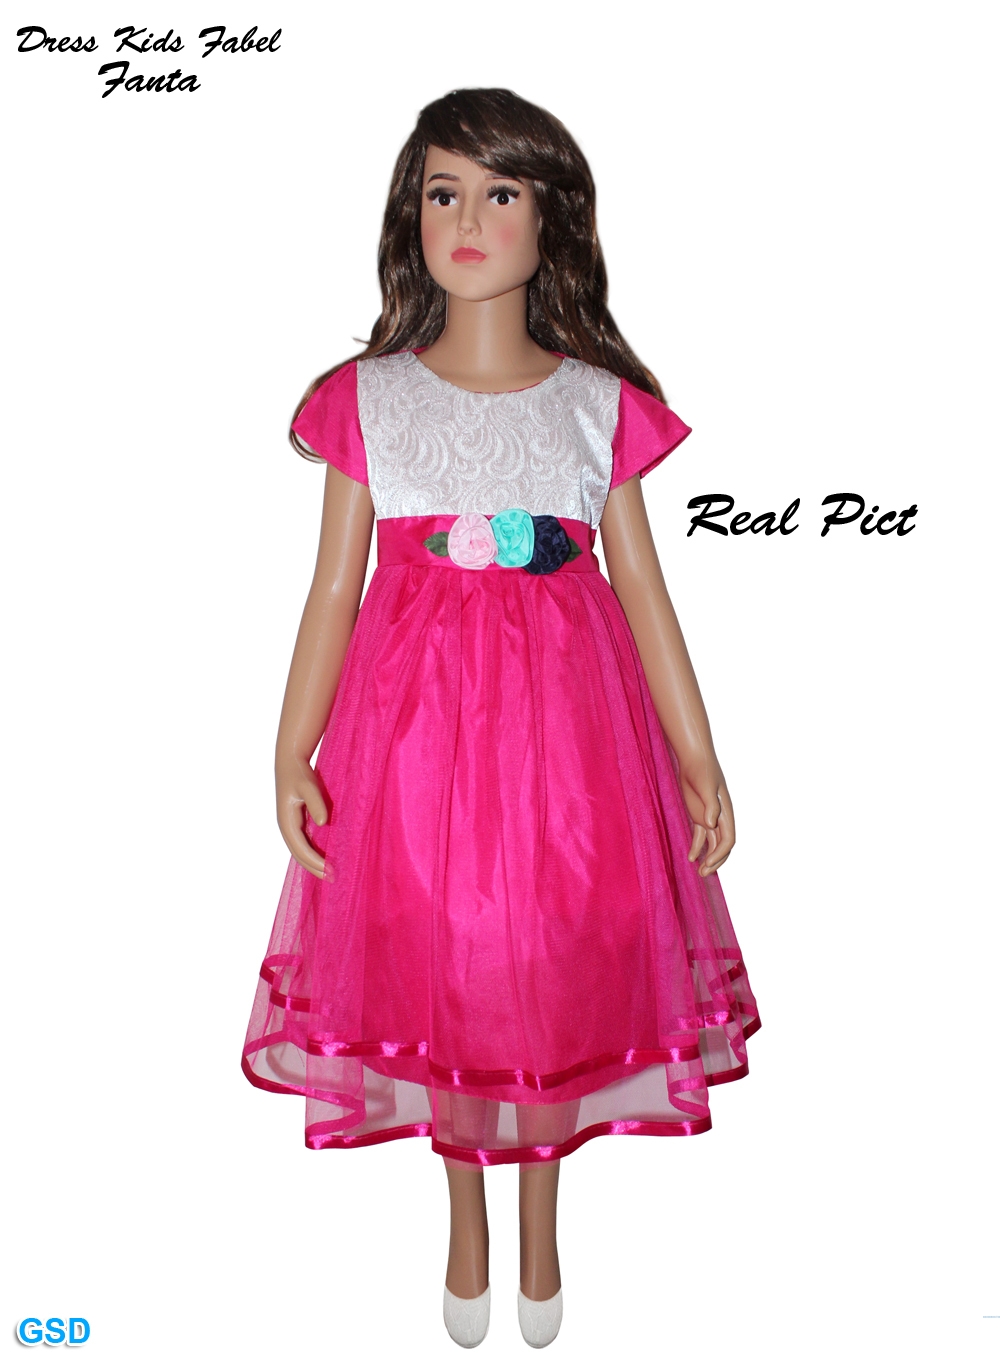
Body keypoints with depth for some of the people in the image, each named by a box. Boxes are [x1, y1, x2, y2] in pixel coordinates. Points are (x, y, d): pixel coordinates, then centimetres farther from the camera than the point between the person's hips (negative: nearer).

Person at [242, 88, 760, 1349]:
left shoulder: (600, 403, 2)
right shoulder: (365, 397, 2)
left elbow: (643, 589, 3)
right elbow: (334, 587, 1)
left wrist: (698, 758, 2)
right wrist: (292, 754, -4)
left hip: (564, 718, 1)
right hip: (414, 714, 0)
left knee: (559, 968, 11)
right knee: (437, 967, 12)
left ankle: (541, 1231, 39)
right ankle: (465, 1230, 39)